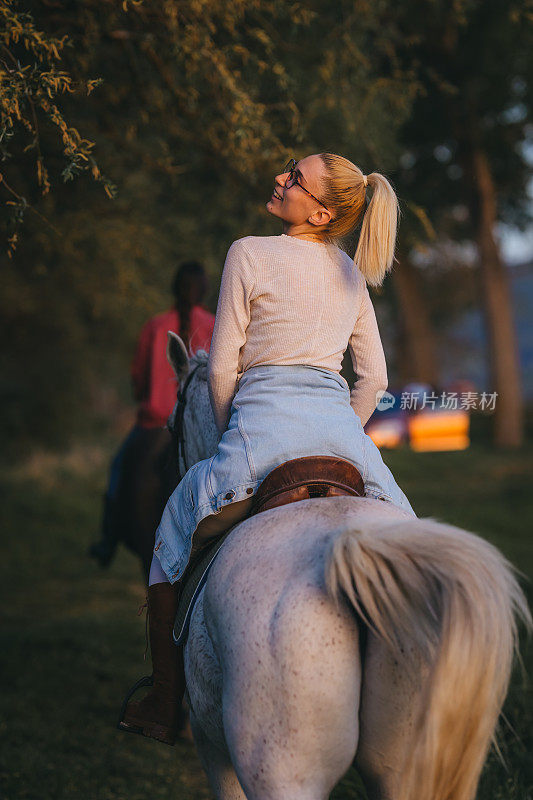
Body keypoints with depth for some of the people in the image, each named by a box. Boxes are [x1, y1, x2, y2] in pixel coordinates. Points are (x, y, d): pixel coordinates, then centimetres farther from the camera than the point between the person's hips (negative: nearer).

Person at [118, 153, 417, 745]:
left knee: (170, 540, 14)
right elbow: (373, 378, 15)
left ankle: (164, 708, 17)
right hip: (341, 424, 5)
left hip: (267, 415, -4)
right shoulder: (353, 275, 15)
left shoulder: (250, 255, -2)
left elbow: (222, 367, -1)